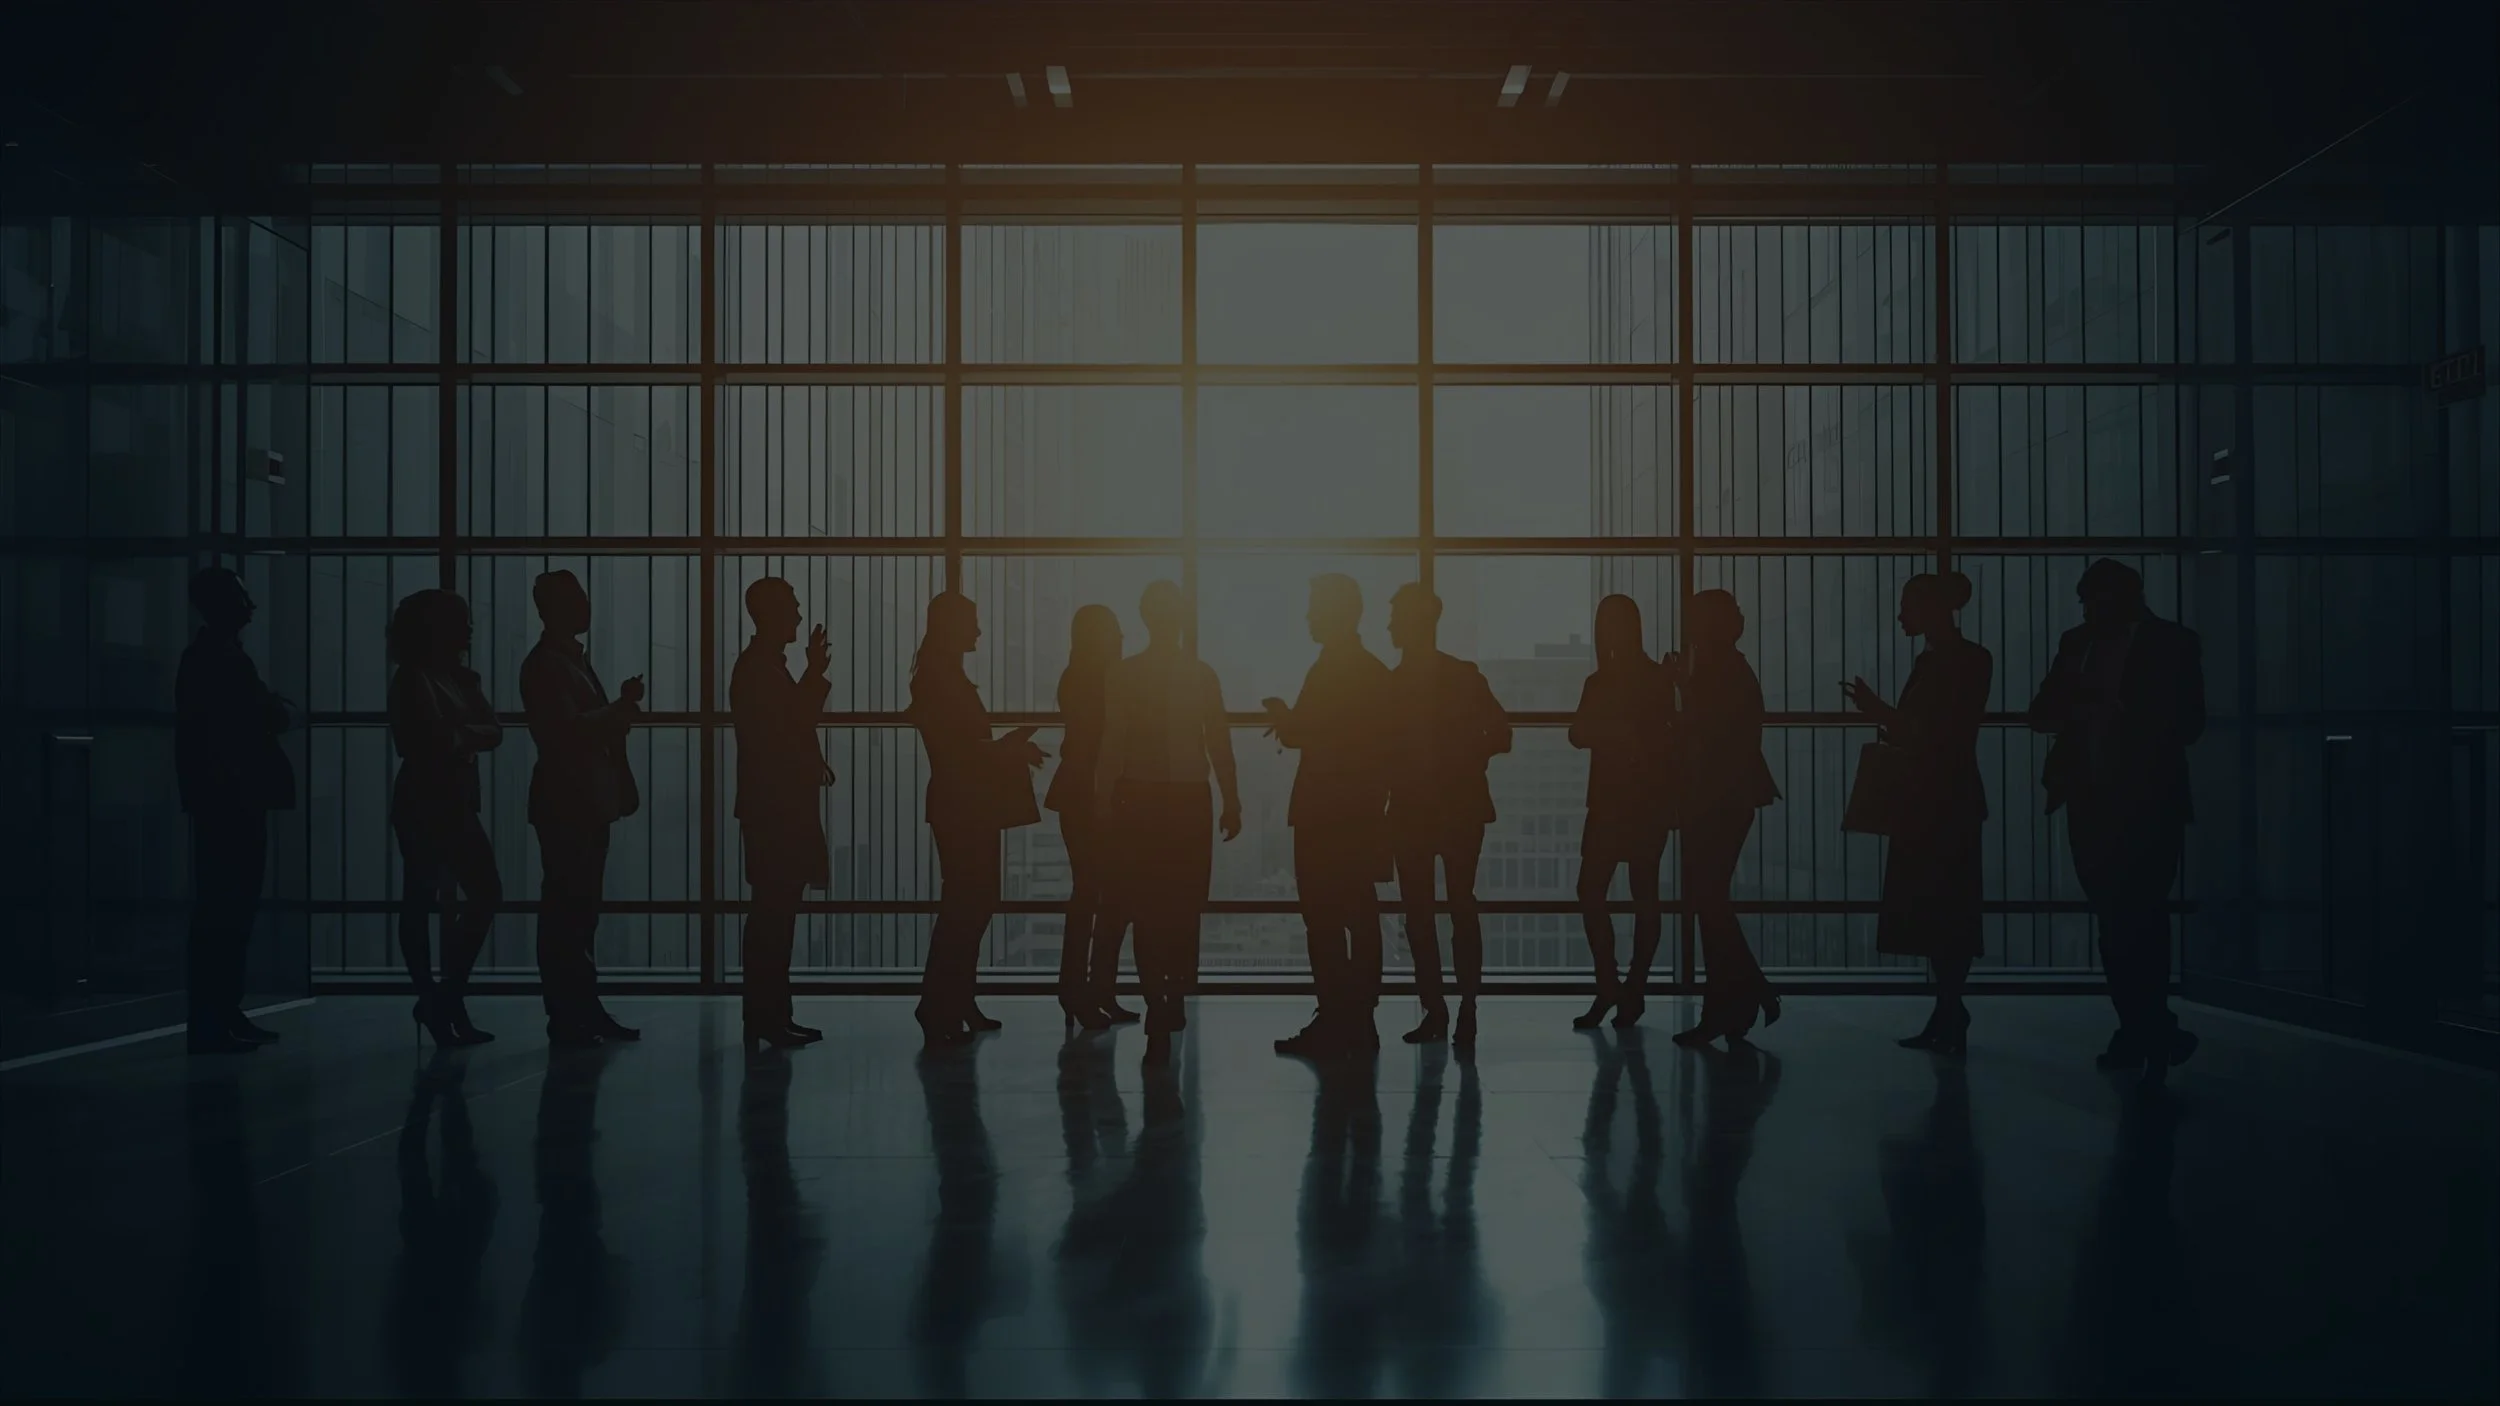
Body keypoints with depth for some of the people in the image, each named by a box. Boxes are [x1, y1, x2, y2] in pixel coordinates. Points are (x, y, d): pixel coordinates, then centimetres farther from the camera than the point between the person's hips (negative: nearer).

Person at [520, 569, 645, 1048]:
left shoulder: (573, 658, 18)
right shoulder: (544, 664, -10)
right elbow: (569, 729, -21)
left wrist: (622, 708, 4)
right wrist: (624, 707, -15)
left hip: (587, 801, 9)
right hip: (564, 801, -9)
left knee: (580, 909, 11)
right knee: (564, 910, -6)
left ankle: (585, 1010, 16)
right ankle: (566, 1018, -3)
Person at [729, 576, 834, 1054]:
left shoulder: (764, 665, 18)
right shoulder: (760, 667, -12)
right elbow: (789, 727, -19)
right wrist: (816, 672, -15)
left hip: (779, 805, 10)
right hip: (774, 807, -10)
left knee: (774, 912, 11)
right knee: (774, 912, -8)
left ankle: (769, 1016, 15)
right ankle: (766, 1017, -5)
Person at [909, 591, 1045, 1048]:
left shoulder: (948, 676, 16)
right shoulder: (937, 678, -13)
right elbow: (956, 749, -18)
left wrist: (1011, 747, 9)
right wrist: (1013, 750, -10)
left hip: (970, 804, 10)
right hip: (958, 805, -10)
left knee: (973, 901, 11)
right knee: (964, 902, -9)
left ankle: (956, 1003, 17)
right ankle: (938, 1007, -6)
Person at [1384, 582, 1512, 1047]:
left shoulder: (1463, 676, 0)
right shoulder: (1392, 682, 9)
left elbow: (1500, 734, -2)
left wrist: (1462, 759, -16)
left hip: (1459, 808, -4)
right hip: (1410, 811, 4)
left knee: (1460, 904, -6)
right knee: (1417, 910, 2)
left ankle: (1467, 1009, -3)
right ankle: (1434, 1010, 9)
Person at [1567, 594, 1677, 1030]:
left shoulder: (1655, 678, -1)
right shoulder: (1600, 680, 13)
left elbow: (1660, 737, -10)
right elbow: (1579, 734, 1)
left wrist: (1605, 730, -12)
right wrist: (1619, 731, -16)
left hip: (1646, 799, -5)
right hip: (1607, 799, 5)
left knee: (1642, 895, 0)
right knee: (1590, 892, -2)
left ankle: (1634, 990, 6)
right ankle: (1610, 987, 8)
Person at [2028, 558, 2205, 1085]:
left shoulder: (2173, 643, -2)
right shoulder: (2076, 642, 11)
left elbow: (2188, 724, -9)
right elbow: (2040, 714, 5)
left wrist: (2120, 714, -19)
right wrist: (2075, 701, -16)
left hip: (2148, 802, -5)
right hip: (2090, 801, 5)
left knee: (2139, 917, -9)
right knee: (2113, 919, 7)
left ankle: (2147, 1031, -1)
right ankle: (2142, 1030, 15)